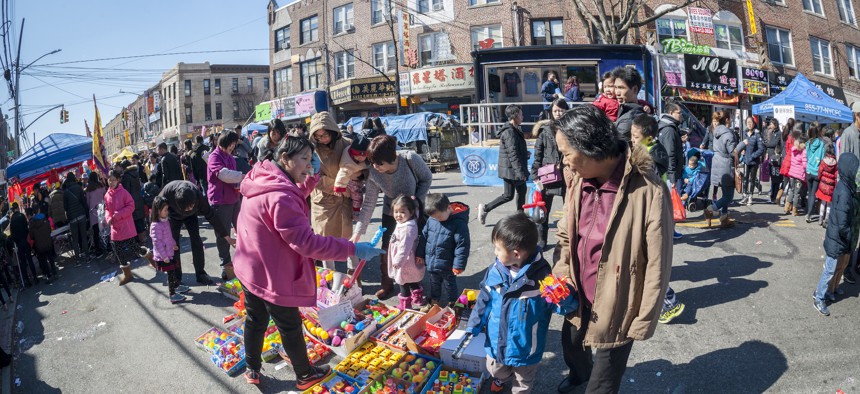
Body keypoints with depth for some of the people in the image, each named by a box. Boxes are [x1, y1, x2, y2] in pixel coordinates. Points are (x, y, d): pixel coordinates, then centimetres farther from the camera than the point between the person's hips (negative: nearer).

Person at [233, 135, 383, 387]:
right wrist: (352, 249, -34)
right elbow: (306, 242, -36)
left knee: (255, 320, 25)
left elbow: (295, 200, 14)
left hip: (250, 270, 9)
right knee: (290, 327, 11)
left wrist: (313, 177, -2)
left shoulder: (263, 182, -2)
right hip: (271, 276, -9)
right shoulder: (279, 196, -33)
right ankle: (305, 375, 31)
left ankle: (252, 370, 43)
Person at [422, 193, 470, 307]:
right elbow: (424, 236, 6)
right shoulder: (431, 219, -9)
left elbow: (462, 245, -21)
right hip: (431, 262, 5)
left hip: (447, 265, -5)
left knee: (450, 285, 18)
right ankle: (434, 301, 48)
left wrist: (459, 265, -20)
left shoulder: (459, 222, -24)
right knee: (434, 283, 26)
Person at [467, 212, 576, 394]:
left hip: (525, 347, -4)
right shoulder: (495, 271, -15)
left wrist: (563, 296, -42)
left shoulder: (542, 276, -27)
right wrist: (473, 327, -1)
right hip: (496, 341, 4)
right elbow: (484, 301, -2)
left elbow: (564, 306, -20)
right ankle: (501, 378, 66)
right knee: (495, 370, 33)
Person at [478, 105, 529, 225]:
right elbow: (513, 154, -25)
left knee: (522, 191, 13)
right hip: (511, 169, -10)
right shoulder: (509, 132, -18)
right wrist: (520, 172, -28)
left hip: (514, 169, 10)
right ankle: (485, 208, 7)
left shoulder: (514, 130, 14)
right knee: (508, 195, -1)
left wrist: (523, 170, 23)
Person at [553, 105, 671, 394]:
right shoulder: (578, 181, -6)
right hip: (578, 297, 6)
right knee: (571, 347, 29)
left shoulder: (648, 191, -25)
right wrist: (559, 280, -4)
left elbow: (657, 265, -18)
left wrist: (644, 321, -11)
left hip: (617, 305, -6)